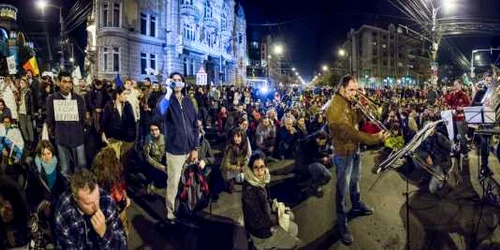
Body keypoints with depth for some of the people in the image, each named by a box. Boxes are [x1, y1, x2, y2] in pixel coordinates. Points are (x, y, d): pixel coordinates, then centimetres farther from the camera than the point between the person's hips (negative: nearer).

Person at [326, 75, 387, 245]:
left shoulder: (348, 103, 5)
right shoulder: (335, 107, -27)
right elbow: (349, 131, -35)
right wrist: (374, 138, -39)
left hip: (355, 149, 9)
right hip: (343, 153, -9)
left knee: (355, 180, 27)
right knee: (343, 189, 1)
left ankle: (357, 205, 49)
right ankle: (342, 223, 12)